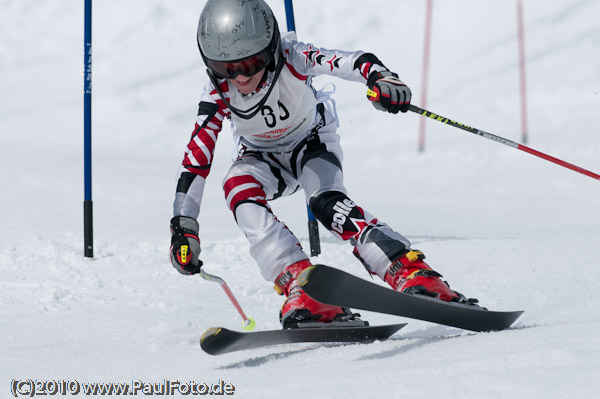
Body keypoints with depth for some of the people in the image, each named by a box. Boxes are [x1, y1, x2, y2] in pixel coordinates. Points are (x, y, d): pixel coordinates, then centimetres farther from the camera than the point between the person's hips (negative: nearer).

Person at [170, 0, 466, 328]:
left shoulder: (290, 59, -33)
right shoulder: (219, 94, -27)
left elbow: (351, 61, -45)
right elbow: (196, 156, -24)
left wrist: (381, 77, -68)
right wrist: (183, 225, -27)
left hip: (311, 141, -2)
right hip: (264, 158, 2)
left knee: (327, 203, -32)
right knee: (238, 188, -32)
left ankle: (412, 273, -37)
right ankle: (299, 287, -41)